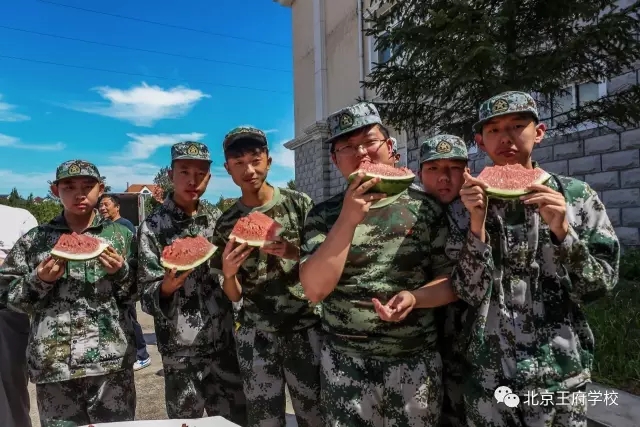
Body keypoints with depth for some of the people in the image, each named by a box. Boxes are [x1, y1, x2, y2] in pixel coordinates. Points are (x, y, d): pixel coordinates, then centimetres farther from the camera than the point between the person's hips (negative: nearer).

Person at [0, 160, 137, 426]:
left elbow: (132, 297, 5)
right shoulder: (34, 240, 4)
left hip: (111, 361, 0)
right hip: (52, 363, 1)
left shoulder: (120, 235, 3)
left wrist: (120, 272, -13)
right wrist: (39, 281, -11)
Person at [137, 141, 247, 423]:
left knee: (236, 418, 12)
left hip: (224, 340, 4)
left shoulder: (217, 218, 4)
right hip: (181, 347, -3)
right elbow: (146, 294, -10)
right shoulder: (152, 226, -8)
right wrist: (167, 286, -30)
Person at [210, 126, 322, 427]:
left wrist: (294, 253, -21)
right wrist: (228, 273, -16)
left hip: (305, 327, -1)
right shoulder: (227, 224, 2)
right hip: (255, 336, 2)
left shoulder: (299, 203, -4)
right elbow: (234, 296, 5)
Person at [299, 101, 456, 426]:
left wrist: (414, 297, -19)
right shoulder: (324, 215, -4)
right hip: (344, 364, 0)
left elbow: (452, 281, 1)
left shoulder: (425, 208, -2)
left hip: (416, 362, 1)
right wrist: (348, 219, -23)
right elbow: (314, 289, -15)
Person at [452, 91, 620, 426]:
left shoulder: (576, 195, -5)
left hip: (559, 372, -1)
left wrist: (561, 231, -21)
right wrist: (478, 220, -21)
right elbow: (470, 293, -10)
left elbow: (600, 286, -6)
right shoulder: (471, 203, -3)